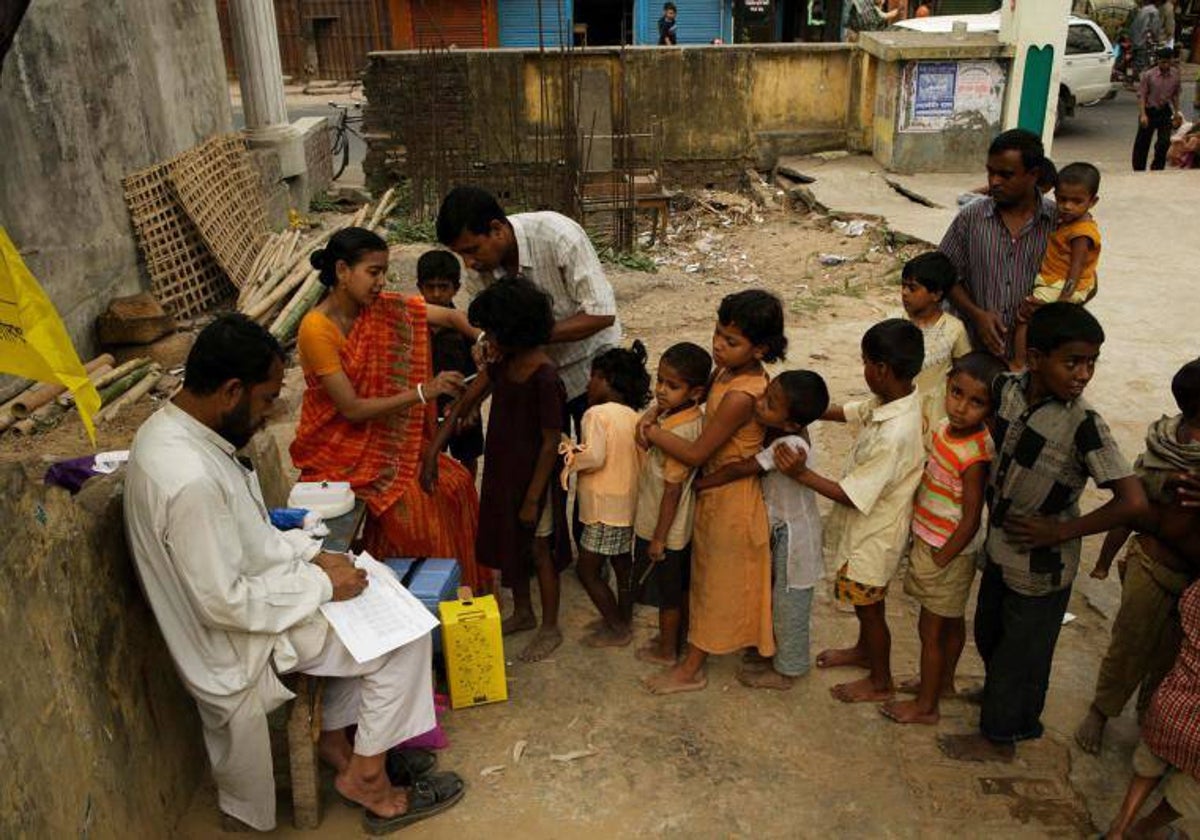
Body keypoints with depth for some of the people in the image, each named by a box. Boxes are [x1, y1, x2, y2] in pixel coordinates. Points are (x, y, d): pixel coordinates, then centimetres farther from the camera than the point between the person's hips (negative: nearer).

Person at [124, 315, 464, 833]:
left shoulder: (171, 427, -3)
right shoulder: (190, 479, -35)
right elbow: (225, 603, -29)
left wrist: (310, 554, 0)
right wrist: (321, 586, -18)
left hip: (246, 584, 10)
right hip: (240, 645, -10)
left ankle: (335, 735, 25)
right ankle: (367, 780, 12)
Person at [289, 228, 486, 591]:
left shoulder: (382, 308, -2)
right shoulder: (317, 328, -21)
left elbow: (448, 316, -1)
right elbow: (352, 409, -22)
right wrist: (423, 392, -26)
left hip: (383, 437, 7)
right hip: (339, 449, -6)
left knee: (453, 481, -7)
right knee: (413, 503, -21)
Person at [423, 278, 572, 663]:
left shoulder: (544, 376, -26)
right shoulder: (502, 362, -2)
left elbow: (551, 443, -22)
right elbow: (465, 403, 2)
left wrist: (533, 498, -18)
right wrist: (432, 452, -3)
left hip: (533, 476, -8)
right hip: (502, 469, 8)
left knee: (538, 549, 8)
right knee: (509, 544, 21)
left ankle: (550, 628, 27)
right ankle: (523, 613, 42)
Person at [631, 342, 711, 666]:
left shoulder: (676, 432, -31)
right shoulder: (693, 417, -7)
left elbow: (673, 489, -26)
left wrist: (659, 537, -18)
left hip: (665, 528, -9)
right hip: (682, 525, 9)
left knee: (668, 593, 12)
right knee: (682, 585, 24)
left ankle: (666, 650, 31)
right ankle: (680, 637, 43)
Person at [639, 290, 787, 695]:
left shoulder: (740, 396, -32)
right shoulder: (729, 370, -6)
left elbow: (696, 454, -26)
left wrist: (651, 432, -13)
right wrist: (655, 412, -7)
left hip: (730, 497, -9)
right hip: (718, 489, 9)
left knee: (717, 580, 8)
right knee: (711, 573, 24)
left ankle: (691, 668, 26)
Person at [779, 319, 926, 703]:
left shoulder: (895, 434, -36)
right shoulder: (892, 400, -10)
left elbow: (852, 496, -30)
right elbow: (847, 412, 7)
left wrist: (802, 474, -26)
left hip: (874, 535, -8)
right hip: (866, 527, 8)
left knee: (869, 607, 14)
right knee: (863, 600, 29)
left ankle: (880, 682, 36)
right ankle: (863, 650, 54)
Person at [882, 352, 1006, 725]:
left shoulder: (973, 456, -28)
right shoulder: (945, 429, -4)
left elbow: (971, 520, -23)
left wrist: (938, 560, -15)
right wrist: (921, 542, 12)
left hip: (947, 551, -8)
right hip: (928, 540, 8)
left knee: (931, 628, 8)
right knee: (952, 622, 25)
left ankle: (926, 705, 25)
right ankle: (944, 682, 45)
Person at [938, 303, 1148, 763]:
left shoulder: (1083, 424, -26)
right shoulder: (1007, 388, -11)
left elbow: (1133, 502, -29)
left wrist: (1061, 531, -22)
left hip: (1040, 566, -5)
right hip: (1000, 547, 6)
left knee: (1020, 652, 15)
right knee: (989, 634, 26)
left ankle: (999, 737, 37)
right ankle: (1002, 696, 53)